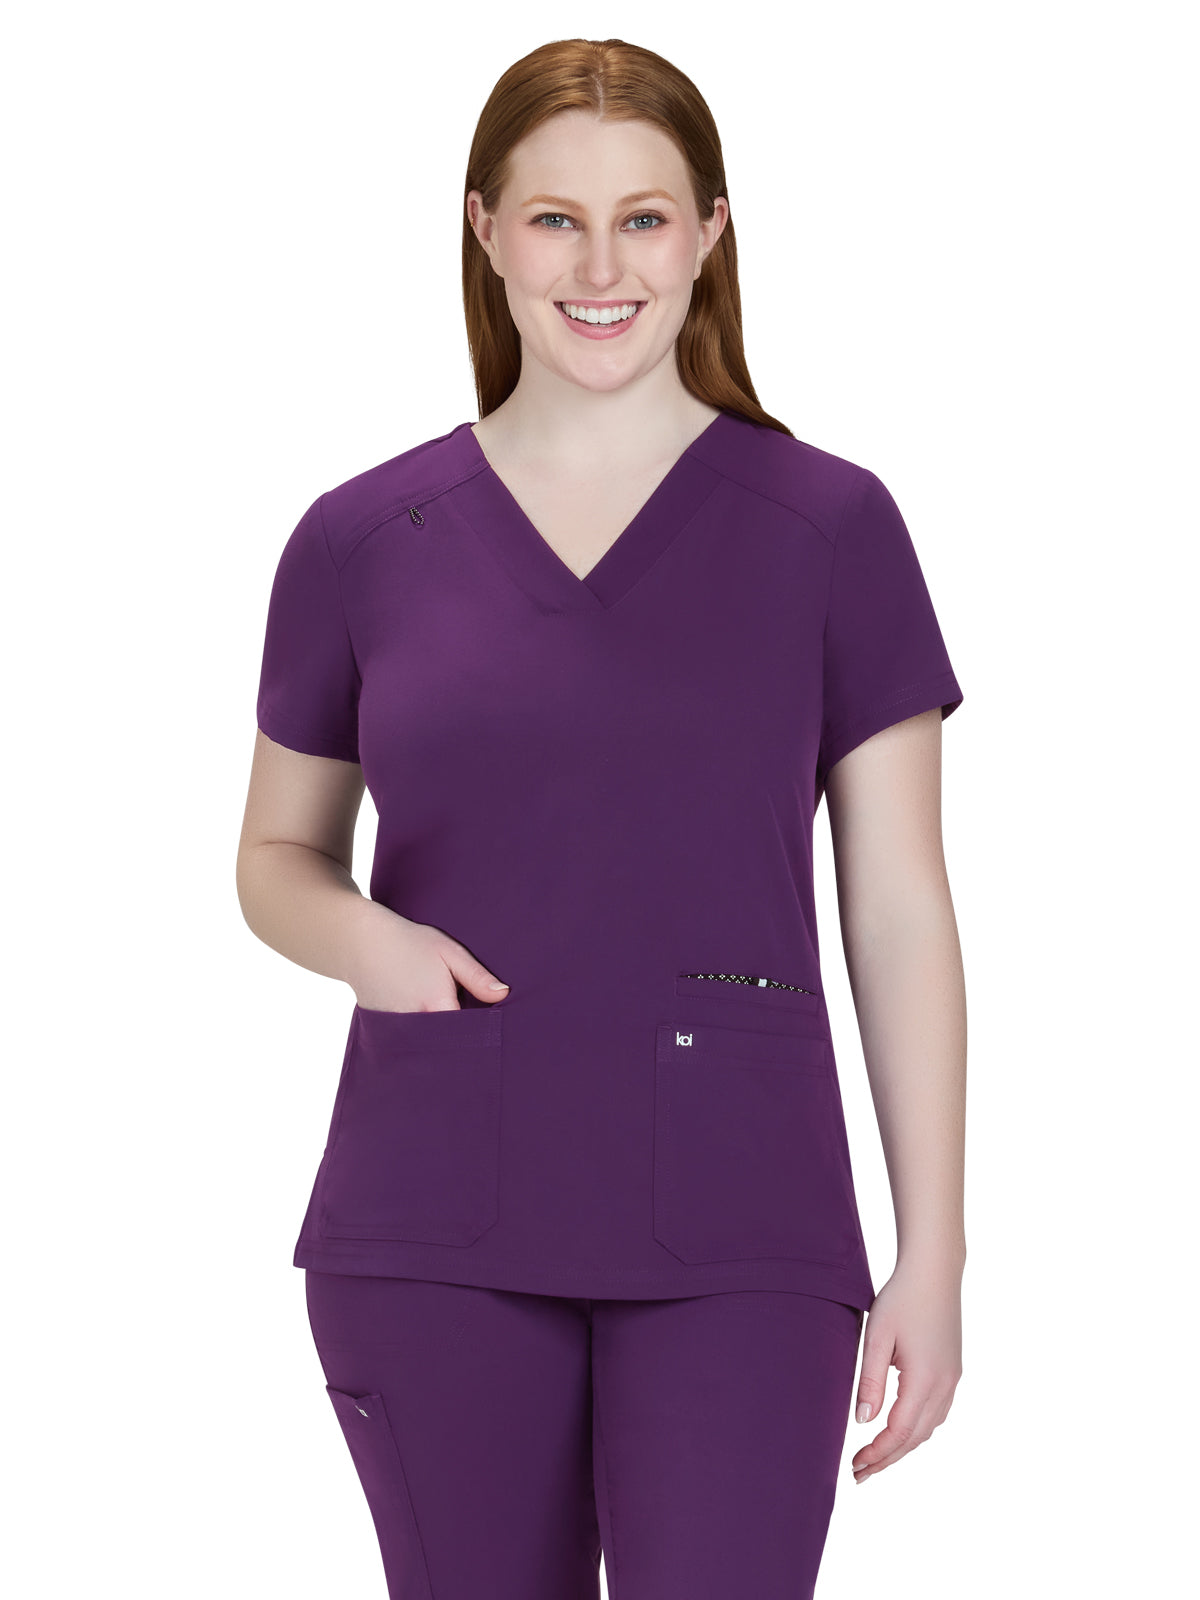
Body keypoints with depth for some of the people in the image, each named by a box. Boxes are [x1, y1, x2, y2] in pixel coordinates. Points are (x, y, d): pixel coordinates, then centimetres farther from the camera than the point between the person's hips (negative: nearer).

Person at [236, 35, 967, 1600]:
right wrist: (362, 938, -8)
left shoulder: (830, 528, 0)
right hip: (438, 1234, 2)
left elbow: (900, 912, 1)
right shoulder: (360, 544, 3)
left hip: (737, 1237, -1)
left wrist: (934, 1257, -3)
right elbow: (278, 855, 15)